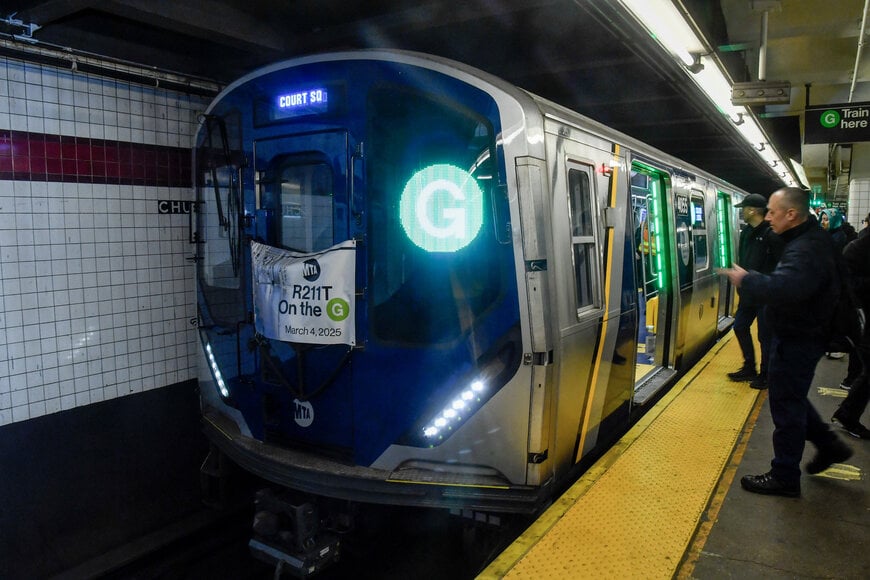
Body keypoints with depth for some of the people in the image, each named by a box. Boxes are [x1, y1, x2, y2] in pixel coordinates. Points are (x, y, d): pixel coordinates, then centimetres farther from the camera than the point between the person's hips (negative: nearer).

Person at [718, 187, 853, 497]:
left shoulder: (806, 250, -27)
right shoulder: (810, 239, 8)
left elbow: (782, 289, -43)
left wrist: (745, 280, -29)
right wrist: (750, 278, -1)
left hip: (797, 340, -10)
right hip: (799, 334, 10)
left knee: (786, 405, 2)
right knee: (792, 397, 25)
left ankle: (784, 477, 15)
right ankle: (829, 444, 38)